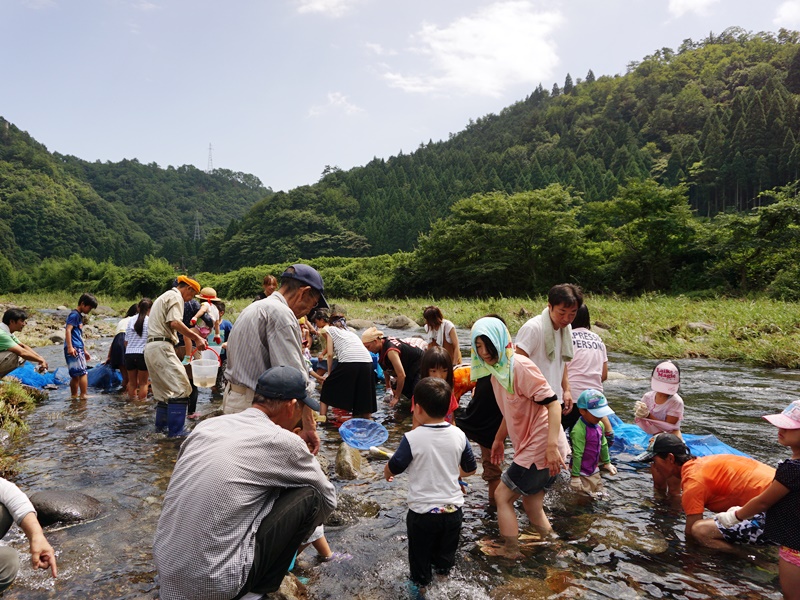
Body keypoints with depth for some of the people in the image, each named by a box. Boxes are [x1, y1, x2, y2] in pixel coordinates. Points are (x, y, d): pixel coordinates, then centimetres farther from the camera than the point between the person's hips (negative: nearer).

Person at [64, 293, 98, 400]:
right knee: (83, 372, -10)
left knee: (75, 375, 11)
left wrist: (84, 351, 27)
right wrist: (70, 347, -27)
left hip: (78, 349, 9)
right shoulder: (74, 315, -6)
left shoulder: (79, 316, 22)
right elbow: (68, 330, -18)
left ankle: (74, 396, 16)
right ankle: (83, 395, -9)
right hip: (73, 349, -9)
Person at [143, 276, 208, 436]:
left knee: (164, 390, 16)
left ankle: (160, 427, 22)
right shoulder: (176, 296, -4)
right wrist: (196, 337, -19)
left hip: (151, 346, 11)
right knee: (180, 389, -13)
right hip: (162, 346, -11)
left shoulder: (164, 296, 28)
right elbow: (175, 322, -19)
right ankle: (176, 432, -16)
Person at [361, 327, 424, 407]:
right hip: (409, 368, 10)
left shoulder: (391, 350, -32)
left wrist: (396, 397, -22)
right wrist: (388, 387, 11)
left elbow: (401, 375, -31)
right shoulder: (382, 347, -5)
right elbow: (386, 369, 11)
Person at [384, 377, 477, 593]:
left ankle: (421, 585, 37)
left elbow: (391, 469, -11)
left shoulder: (412, 439, -22)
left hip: (422, 512, -3)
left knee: (420, 556, 20)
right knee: (445, 557, 25)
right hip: (453, 509, 4)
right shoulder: (459, 435, -9)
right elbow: (470, 470, 4)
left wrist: (386, 473, 12)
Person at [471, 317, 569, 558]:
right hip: (528, 447, 9)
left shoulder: (521, 366, -19)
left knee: (502, 495, 3)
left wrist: (551, 446, -29)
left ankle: (511, 553, 16)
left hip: (541, 449, -9)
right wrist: (499, 439, 27)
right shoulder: (497, 370, 8)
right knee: (531, 503, 19)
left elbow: (553, 403, -23)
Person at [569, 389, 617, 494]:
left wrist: (607, 463, 22)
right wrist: (575, 476, -21)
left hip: (594, 470, 8)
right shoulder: (579, 430, -27)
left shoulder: (599, 425, -2)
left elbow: (603, 445, 13)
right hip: (582, 473, -8)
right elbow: (577, 454, -25)